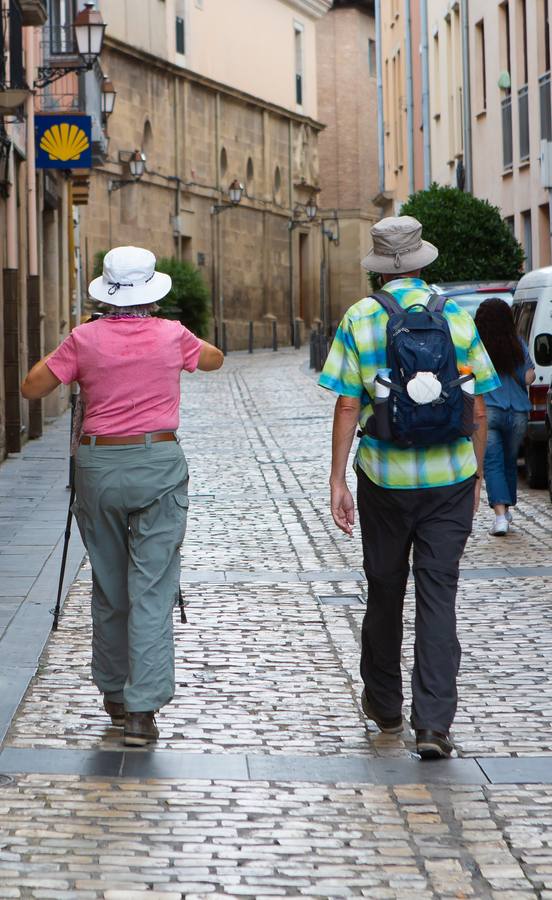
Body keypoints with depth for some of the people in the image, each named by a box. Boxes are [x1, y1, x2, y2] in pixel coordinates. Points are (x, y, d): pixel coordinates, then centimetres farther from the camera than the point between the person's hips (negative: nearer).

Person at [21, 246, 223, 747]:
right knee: (152, 591, -2)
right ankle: (143, 709, -10)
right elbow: (214, 359, 20)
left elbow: (32, 389, 1)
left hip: (99, 465, 1)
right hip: (160, 464, -1)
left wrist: (61, 357, 16)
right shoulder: (171, 336, -1)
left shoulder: (86, 339, -3)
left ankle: (115, 695, 28)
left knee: (109, 589, 15)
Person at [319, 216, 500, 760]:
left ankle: (384, 705, 30)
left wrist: (337, 479, -2)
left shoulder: (359, 320, -4)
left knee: (384, 591, 15)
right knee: (438, 595, 0)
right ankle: (433, 723, -8)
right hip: (450, 476, 0)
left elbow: (347, 407, -7)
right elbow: (478, 409, 2)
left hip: (384, 476, 0)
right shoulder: (457, 317, 0)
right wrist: (476, 475, 12)